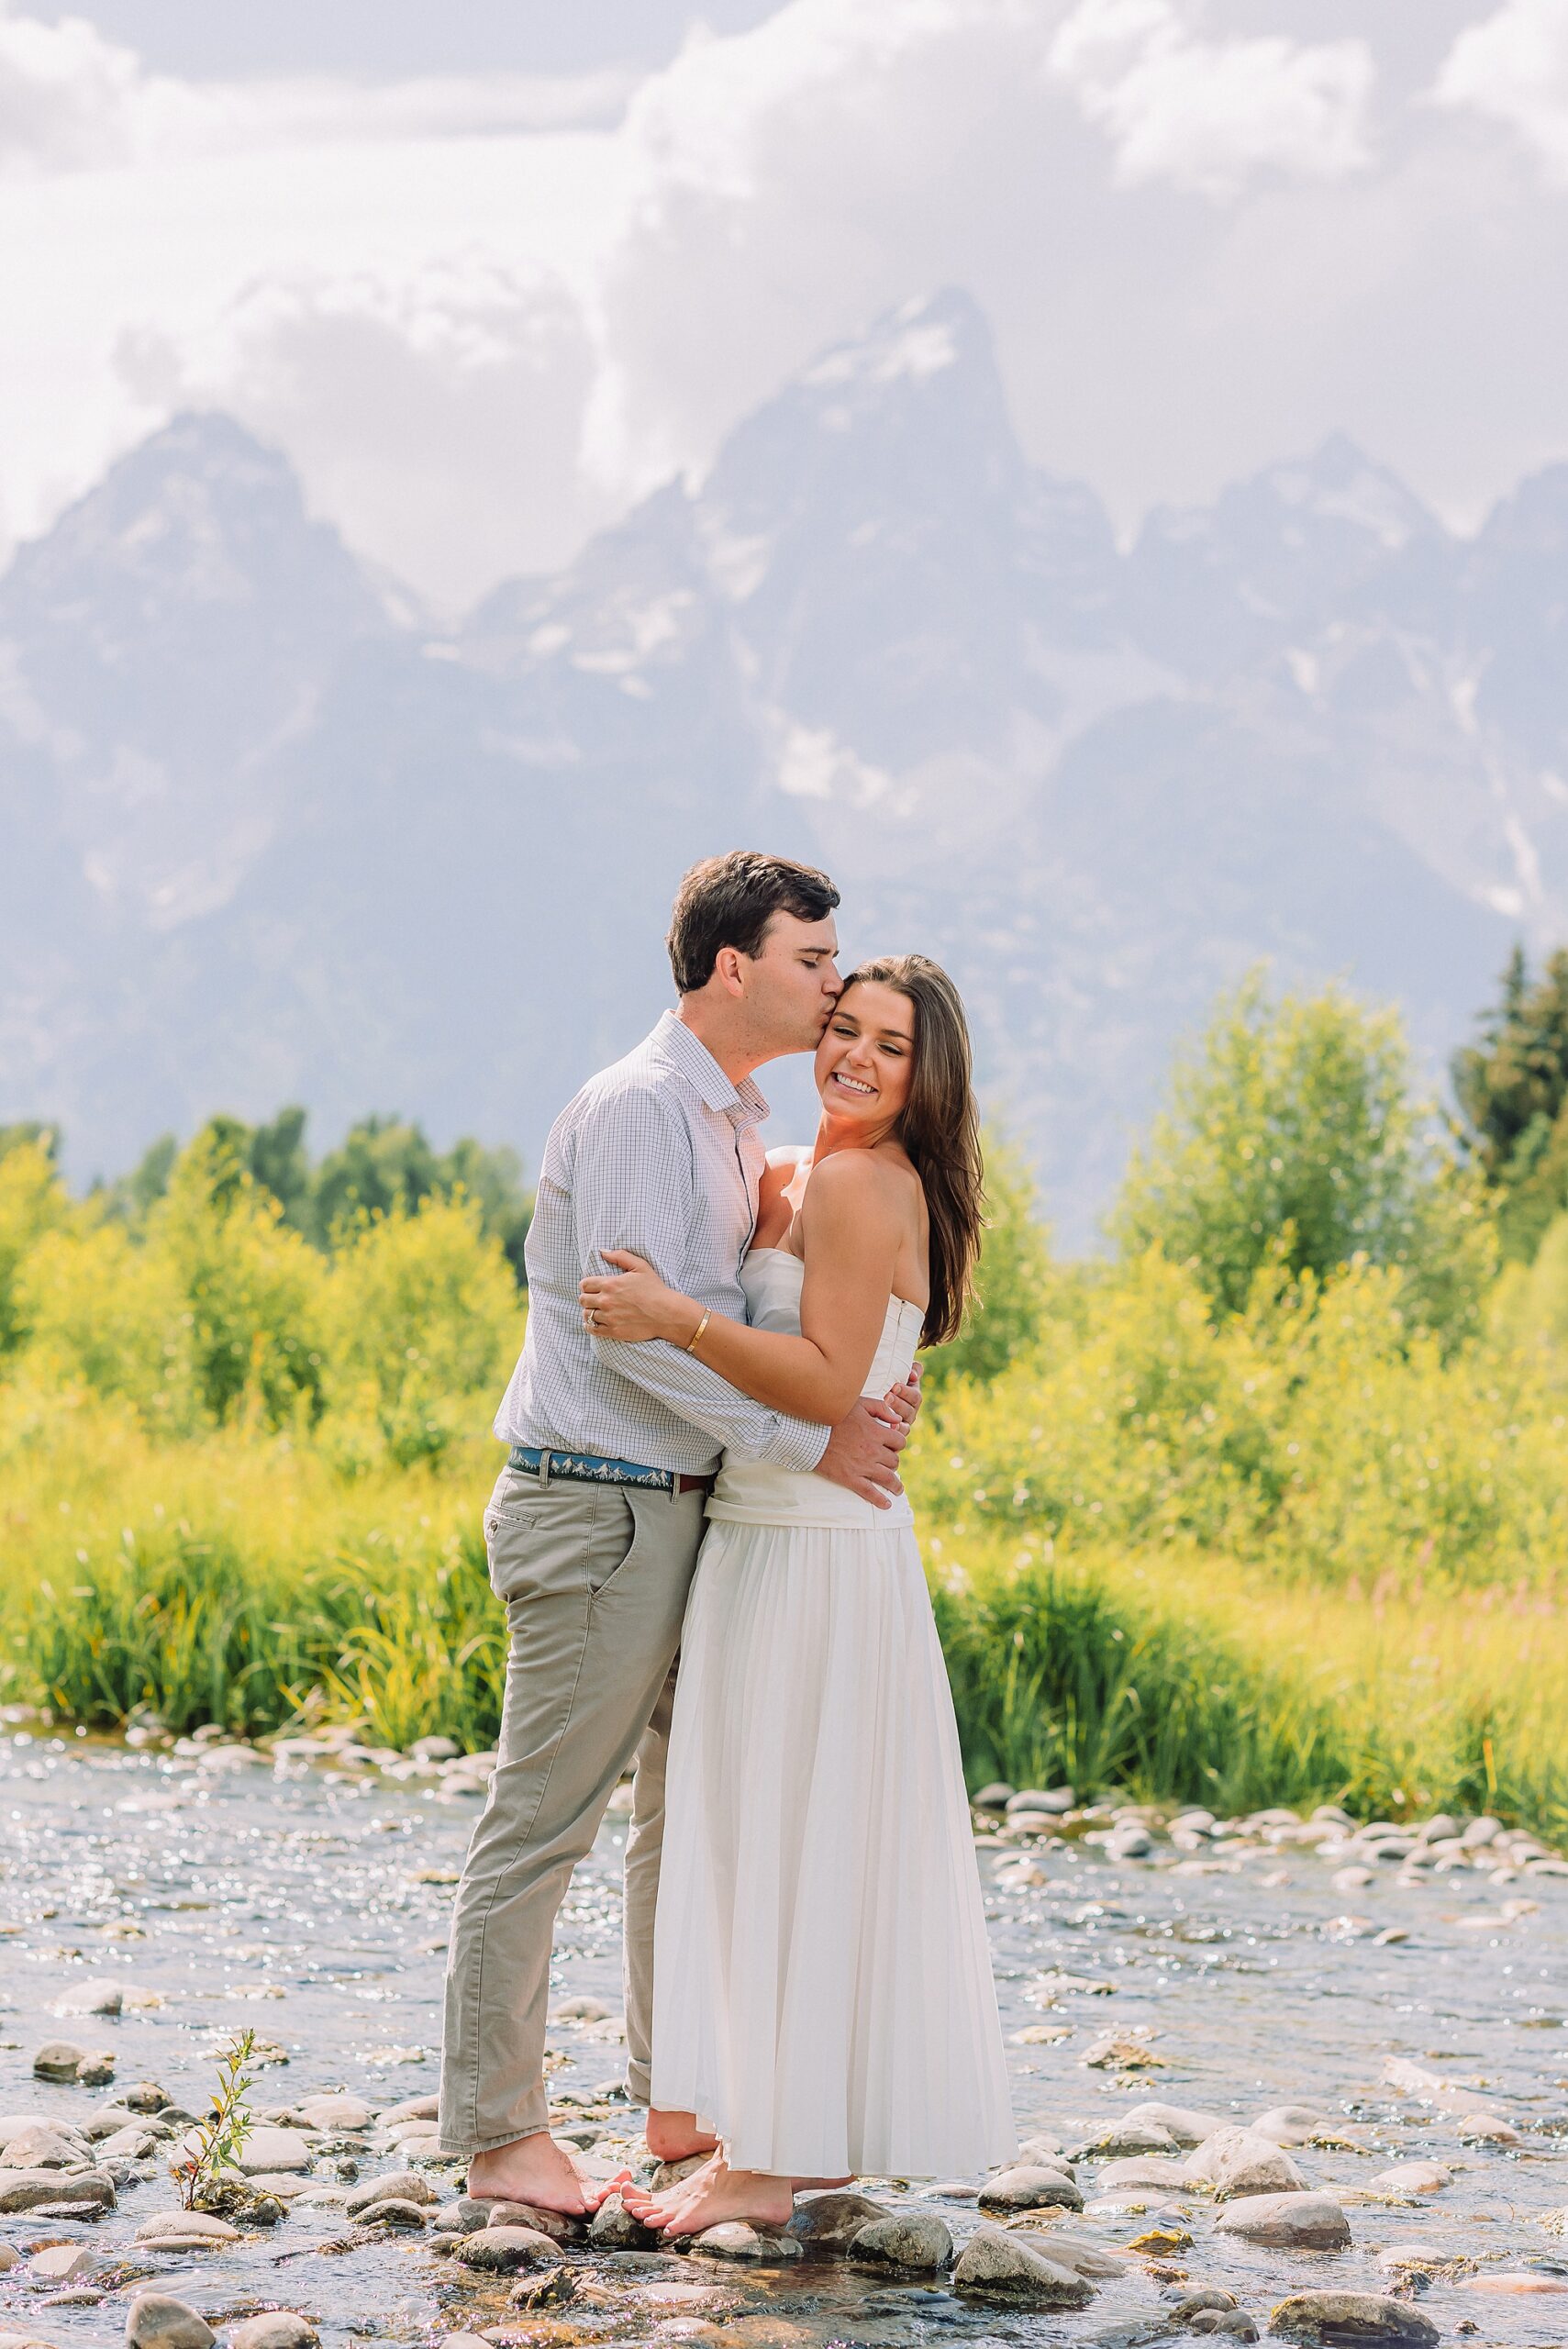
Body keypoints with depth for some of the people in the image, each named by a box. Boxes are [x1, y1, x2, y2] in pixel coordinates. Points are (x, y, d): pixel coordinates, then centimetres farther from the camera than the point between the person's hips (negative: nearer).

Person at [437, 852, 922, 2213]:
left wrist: (857, 1399, 0)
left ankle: (681, 2103, 25)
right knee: (543, 1822, -2)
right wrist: (810, 1441, -18)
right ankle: (500, 2136, 6)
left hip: (679, 1507, 10)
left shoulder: (738, 1123, 15)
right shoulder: (636, 1108, -15)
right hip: (596, 1505, -10)